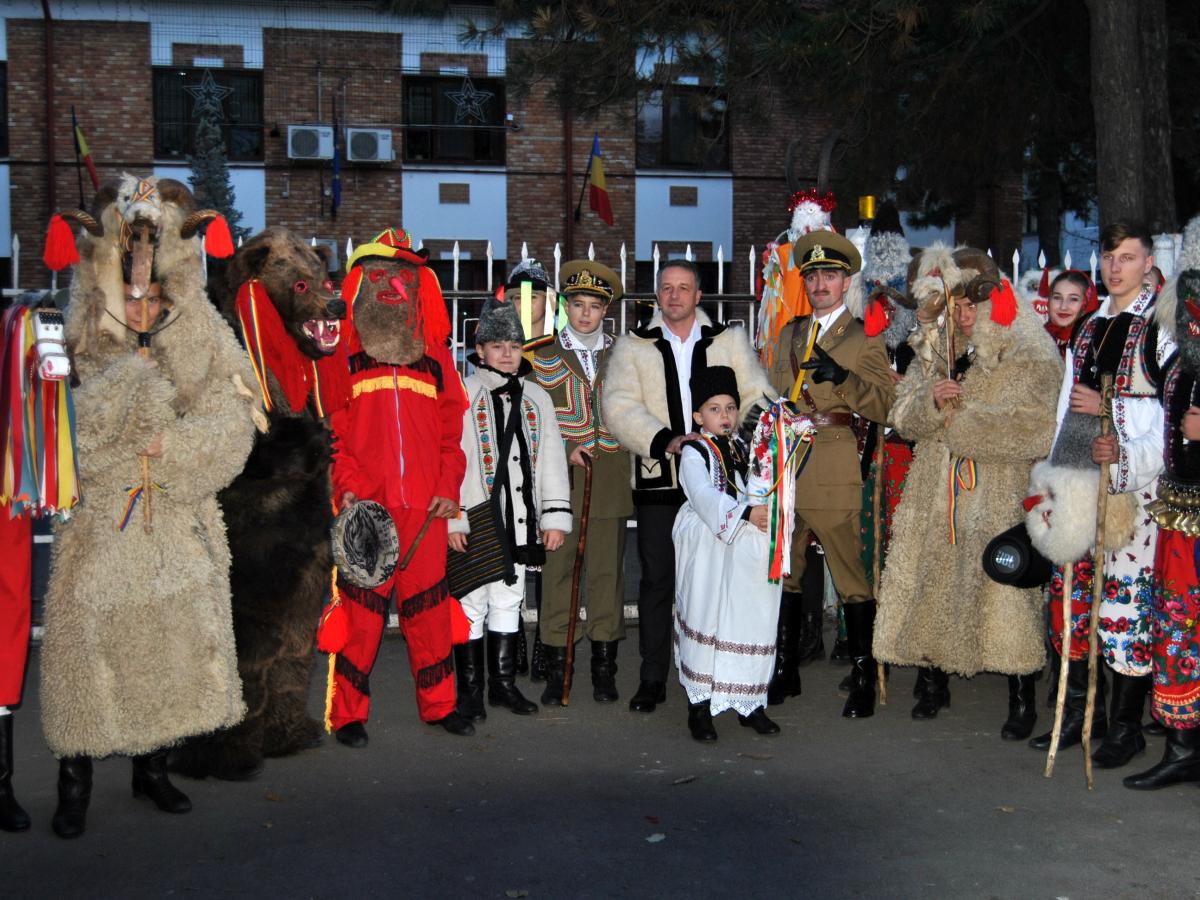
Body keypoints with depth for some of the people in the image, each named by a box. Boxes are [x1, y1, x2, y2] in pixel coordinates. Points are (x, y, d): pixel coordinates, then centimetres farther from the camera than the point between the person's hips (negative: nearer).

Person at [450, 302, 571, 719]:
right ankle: (469, 689, 12)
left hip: (518, 523, 5)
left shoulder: (537, 399, 11)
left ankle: (503, 683, 24)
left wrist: (555, 516, 6)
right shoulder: (462, 397, -3)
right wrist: (452, 519, -12)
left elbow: (552, 461, 11)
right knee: (472, 604, 2)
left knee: (508, 602, 13)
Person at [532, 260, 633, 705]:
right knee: (558, 570, -1)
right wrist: (565, 449, -8)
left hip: (609, 477, 1)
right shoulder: (546, 355, 8)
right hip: (561, 474, -1)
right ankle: (556, 668, 7)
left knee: (607, 570, 3)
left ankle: (604, 668, 12)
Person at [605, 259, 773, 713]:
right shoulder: (633, 346, 10)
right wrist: (663, 441, -17)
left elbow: (757, 397, 5)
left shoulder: (730, 340, 12)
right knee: (657, 580, 2)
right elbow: (619, 406, -3)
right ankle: (652, 679, 11)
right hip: (658, 479, 0)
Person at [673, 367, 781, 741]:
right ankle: (700, 704, 1)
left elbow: (760, 492, 14)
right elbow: (704, 496, -18)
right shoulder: (693, 453, -2)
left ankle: (750, 703, 13)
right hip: (709, 552, -5)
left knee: (752, 622, 3)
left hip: (749, 554, 5)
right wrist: (745, 513, -28)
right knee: (706, 621, -6)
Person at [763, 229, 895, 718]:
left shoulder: (864, 339, 4)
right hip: (784, 472, 5)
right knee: (780, 576, 9)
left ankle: (863, 678, 5)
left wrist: (842, 377, -21)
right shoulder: (789, 334, 20)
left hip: (834, 476, -5)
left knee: (851, 577, -5)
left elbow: (883, 406, -7)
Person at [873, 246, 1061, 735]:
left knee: (1004, 583, -9)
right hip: (936, 489, 5)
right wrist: (930, 401, -14)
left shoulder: (1028, 356, -6)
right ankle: (933, 682, 24)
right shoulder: (933, 349, 12)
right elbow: (903, 414, 9)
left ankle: (1022, 699, 4)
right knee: (930, 579, 7)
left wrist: (955, 420, -9)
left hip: (999, 494, -5)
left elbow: (1031, 428, -14)